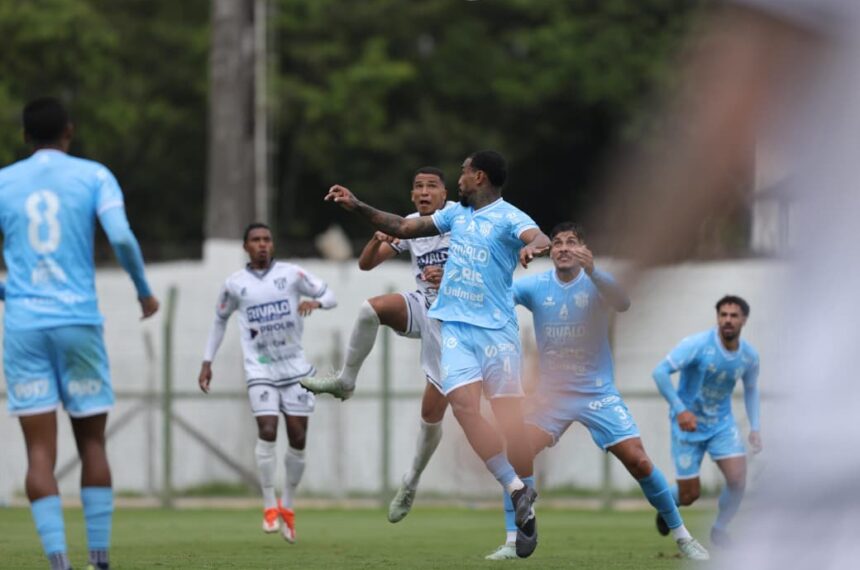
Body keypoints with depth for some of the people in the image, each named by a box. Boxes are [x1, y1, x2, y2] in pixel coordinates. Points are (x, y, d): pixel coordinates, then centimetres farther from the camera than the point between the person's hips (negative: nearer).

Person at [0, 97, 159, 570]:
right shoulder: (93, 176, 3)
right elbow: (121, 237, -10)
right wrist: (144, 291, 5)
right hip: (78, 321, 0)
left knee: (40, 451, -3)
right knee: (91, 442, 10)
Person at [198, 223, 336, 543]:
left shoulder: (291, 274, 1)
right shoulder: (234, 284, 3)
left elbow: (329, 295, 7)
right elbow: (220, 320, 18)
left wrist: (315, 302, -16)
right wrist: (207, 362, 14)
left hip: (295, 368, 1)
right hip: (260, 370, -1)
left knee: (298, 438, 0)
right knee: (267, 431, -19)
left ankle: (287, 506, 17)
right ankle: (269, 506, -9)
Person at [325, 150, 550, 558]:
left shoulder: (508, 217, -4)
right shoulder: (456, 213, 16)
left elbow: (541, 239, -25)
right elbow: (404, 228, 25)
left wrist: (533, 246, -48)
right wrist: (357, 207, 19)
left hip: (496, 329, -5)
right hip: (455, 325, 5)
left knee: (509, 414, -7)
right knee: (463, 403, -16)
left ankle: (525, 502, 3)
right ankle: (517, 491, -15)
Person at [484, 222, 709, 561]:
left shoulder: (597, 282, -11)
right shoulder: (535, 286, -4)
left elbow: (623, 303, -32)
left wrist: (591, 272, -49)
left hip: (598, 393, -2)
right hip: (551, 393, 2)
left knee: (639, 462, -7)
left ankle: (682, 537, 7)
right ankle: (512, 542, -7)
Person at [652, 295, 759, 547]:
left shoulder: (749, 356, -5)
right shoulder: (698, 344, -22)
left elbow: (751, 389, 14)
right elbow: (660, 371, -26)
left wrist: (755, 427, 5)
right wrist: (680, 410, -32)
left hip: (722, 423, 4)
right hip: (688, 423, -4)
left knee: (737, 479, -15)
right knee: (690, 495, -2)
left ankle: (719, 530, 12)